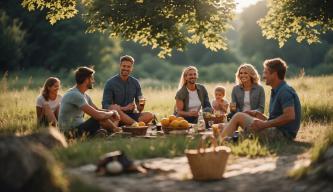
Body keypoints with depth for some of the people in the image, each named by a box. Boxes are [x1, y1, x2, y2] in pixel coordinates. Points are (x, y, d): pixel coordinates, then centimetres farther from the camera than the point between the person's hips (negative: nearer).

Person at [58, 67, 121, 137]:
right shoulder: (75, 95, -20)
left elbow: (98, 110, 16)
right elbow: (96, 115, -25)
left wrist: (113, 112, -4)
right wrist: (112, 112, -8)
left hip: (78, 127, 10)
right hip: (71, 132, -10)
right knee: (100, 117, -20)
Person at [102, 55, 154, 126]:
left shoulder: (135, 83, 8)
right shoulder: (110, 83, -3)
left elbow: (139, 109, 8)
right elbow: (105, 106, -12)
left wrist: (141, 106, -17)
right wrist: (124, 108, -23)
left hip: (130, 114, 3)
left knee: (149, 115, -23)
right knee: (115, 108, -36)